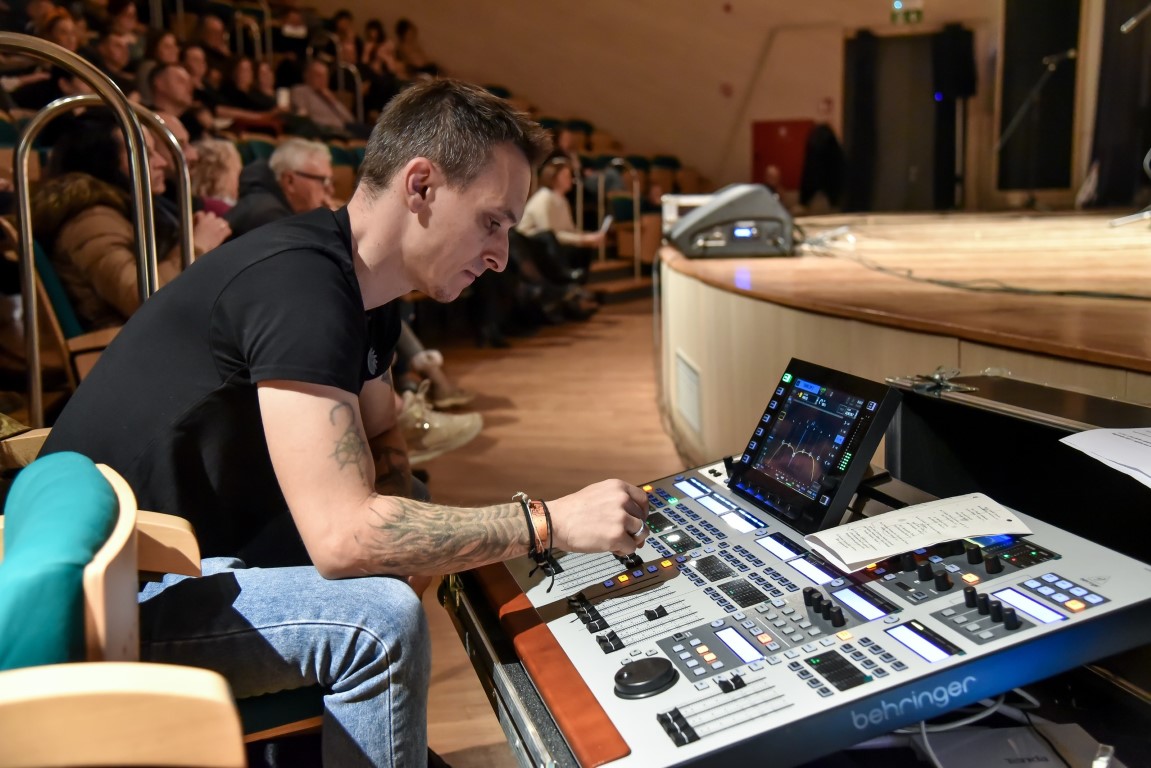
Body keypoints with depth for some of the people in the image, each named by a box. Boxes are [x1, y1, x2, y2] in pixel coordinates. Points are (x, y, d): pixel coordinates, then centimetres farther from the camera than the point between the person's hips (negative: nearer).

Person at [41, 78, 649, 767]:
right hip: (104, 599, -9)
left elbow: (380, 441, 15)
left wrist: (388, 531, -7)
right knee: (380, 620, -25)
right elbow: (342, 535, -31)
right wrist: (550, 523, -25)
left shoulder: (363, 295, 4)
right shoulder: (299, 284, -26)